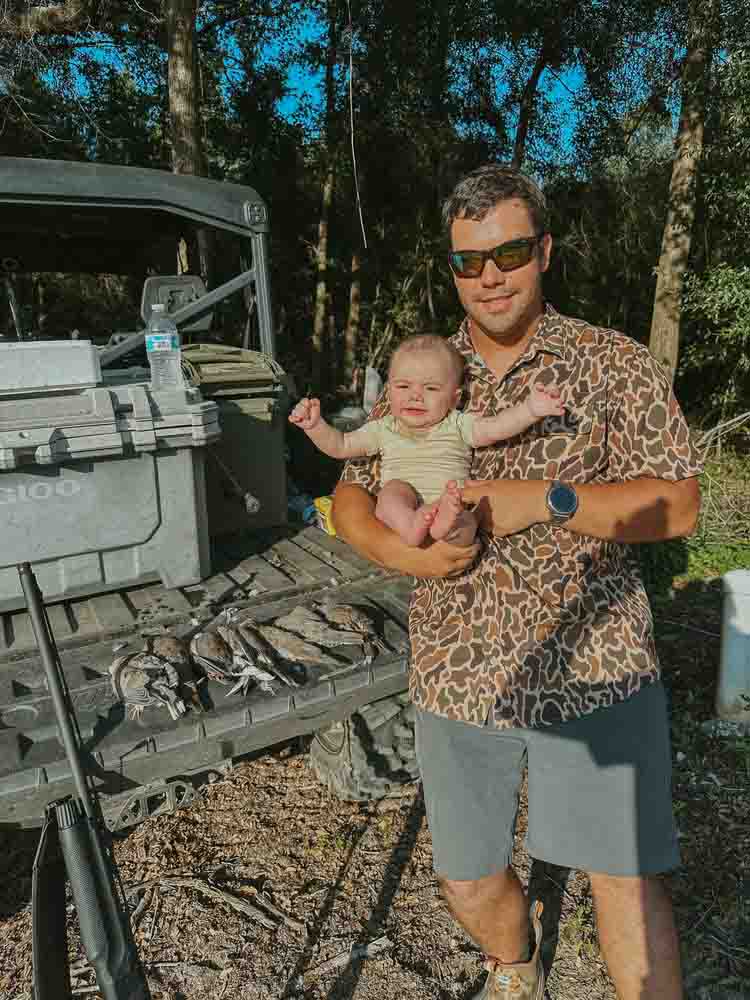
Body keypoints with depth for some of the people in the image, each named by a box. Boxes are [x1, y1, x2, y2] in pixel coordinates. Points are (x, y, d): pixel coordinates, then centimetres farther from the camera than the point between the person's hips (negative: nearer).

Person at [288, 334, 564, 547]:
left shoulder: (458, 425, 11)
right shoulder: (384, 429, 19)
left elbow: (494, 427, -6)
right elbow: (340, 446, 23)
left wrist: (529, 410, -25)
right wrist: (315, 425, 5)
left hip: (448, 505, -1)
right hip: (398, 514, 1)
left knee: (467, 520, -33)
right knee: (395, 488, -30)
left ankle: (445, 524, -63)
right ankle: (409, 526, -57)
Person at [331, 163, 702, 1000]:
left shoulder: (616, 366, -3)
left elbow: (677, 506, -9)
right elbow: (350, 498, 9)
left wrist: (544, 499, -22)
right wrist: (396, 551, -13)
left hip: (595, 668, -2)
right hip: (459, 673, 4)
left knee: (627, 875, 5)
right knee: (467, 880, 18)